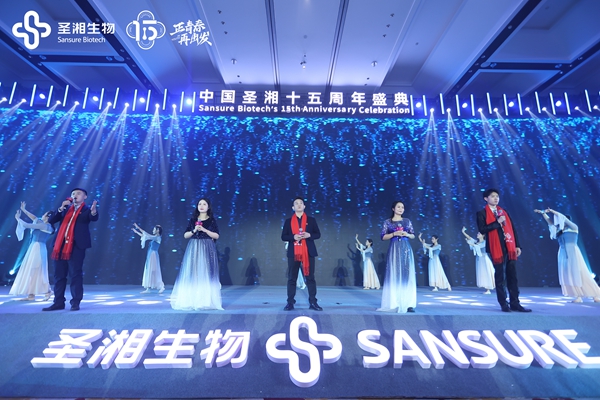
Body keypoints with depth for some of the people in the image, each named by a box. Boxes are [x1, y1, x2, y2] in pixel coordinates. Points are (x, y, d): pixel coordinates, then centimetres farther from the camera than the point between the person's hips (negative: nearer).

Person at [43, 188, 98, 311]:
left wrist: (93, 211, -42)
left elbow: (94, 218, -18)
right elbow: (51, 220, 11)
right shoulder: (66, 208, 17)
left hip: (76, 246, -5)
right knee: (59, 275, 9)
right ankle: (58, 302, 17)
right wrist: (61, 209, -3)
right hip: (61, 245, 5)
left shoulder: (86, 209, 3)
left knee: (75, 274, -3)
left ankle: (75, 302, 2)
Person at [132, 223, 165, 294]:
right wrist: (136, 232, 23)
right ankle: (148, 289, 11)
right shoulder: (154, 238, 14)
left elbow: (147, 235, -17)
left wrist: (138, 228, -15)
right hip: (150, 255, 9)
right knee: (149, 271, 8)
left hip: (153, 255, -9)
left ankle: (161, 287, -4)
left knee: (153, 272, -8)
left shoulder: (158, 237, -11)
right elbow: (144, 236, 23)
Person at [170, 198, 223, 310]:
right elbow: (185, 235, 8)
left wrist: (204, 230, -12)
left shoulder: (212, 220, 4)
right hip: (194, 249, 2)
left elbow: (216, 236, -3)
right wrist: (194, 231, -10)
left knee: (206, 274, -4)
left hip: (207, 250, -2)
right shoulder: (193, 220, 10)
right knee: (192, 273, -1)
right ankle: (192, 300, 5)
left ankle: (207, 301, 2)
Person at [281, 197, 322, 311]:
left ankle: (313, 302, 11)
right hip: (293, 253, 0)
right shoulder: (288, 221, 9)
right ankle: (290, 302, 12)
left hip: (308, 252, 0)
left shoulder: (311, 220, 8)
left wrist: (309, 235, -13)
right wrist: (293, 237, -14)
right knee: (291, 278, 3)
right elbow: (283, 236, 5)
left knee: (310, 277, 3)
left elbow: (318, 234, 7)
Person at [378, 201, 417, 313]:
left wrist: (407, 234, -7)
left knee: (407, 275, -2)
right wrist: (394, 233, -12)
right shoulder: (387, 222, 5)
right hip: (394, 250, -2)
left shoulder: (407, 221, 11)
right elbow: (383, 237, 0)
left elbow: (413, 235, 13)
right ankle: (394, 303, 2)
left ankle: (408, 304, 1)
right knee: (394, 275, -3)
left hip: (406, 249, 2)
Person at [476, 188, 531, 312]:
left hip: (510, 247, 5)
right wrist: (497, 222, -16)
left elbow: (513, 228, 13)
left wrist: (517, 245, 6)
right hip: (496, 248, -5)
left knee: (512, 276, 6)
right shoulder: (482, 213, -1)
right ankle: (504, 304, 11)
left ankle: (515, 303, 14)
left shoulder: (504, 211, 16)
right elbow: (482, 229, -13)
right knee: (500, 277, 2)